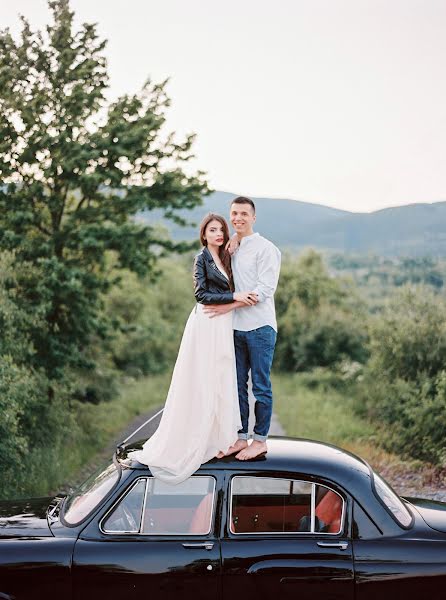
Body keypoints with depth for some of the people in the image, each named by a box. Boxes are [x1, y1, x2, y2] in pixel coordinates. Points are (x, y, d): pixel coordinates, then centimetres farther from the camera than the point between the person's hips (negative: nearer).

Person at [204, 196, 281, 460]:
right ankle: (241, 438, 18)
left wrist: (230, 305, -18)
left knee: (261, 386, 0)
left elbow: (265, 289, -13)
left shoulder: (266, 248, -6)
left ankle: (260, 440, 8)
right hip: (235, 327, 6)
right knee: (238, 385, 10)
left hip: (259, 326, -6)